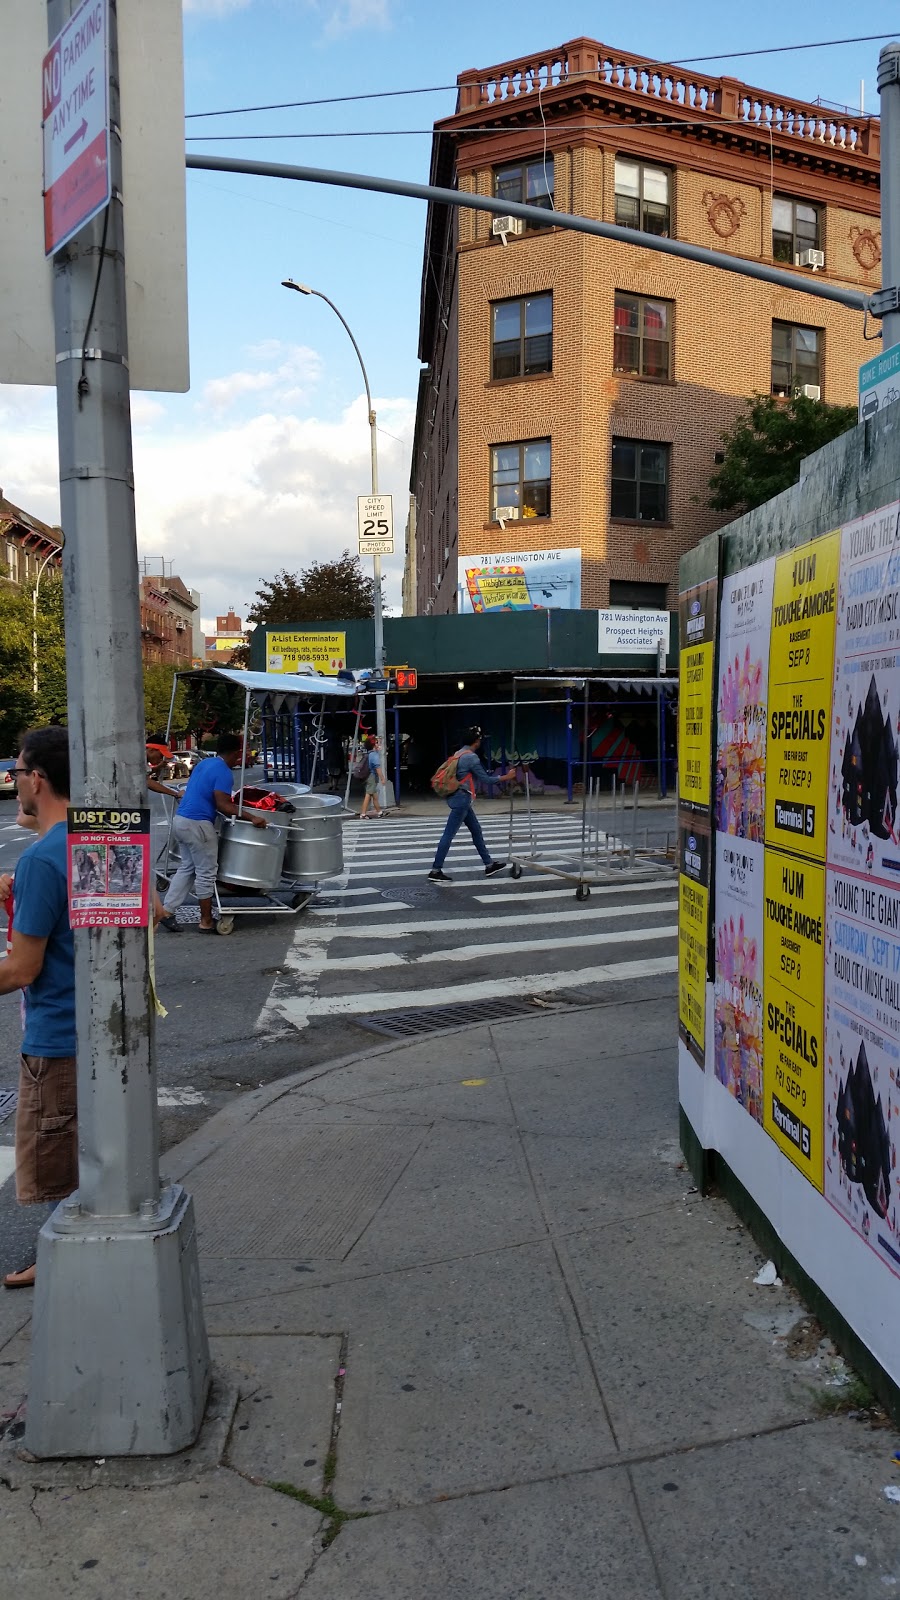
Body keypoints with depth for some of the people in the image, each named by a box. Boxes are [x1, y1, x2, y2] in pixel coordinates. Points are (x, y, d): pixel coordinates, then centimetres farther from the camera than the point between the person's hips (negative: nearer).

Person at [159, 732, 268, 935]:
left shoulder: (203, 764, 15)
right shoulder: (223, 773, -14)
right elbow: (223, 806, -20)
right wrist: (252, 818, -21)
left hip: (180, 820, 9)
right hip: (197, 825, -9)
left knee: (187, 868, 18)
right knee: (206, 874, 1)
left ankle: (166, 910, 13)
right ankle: (206, 922, 9)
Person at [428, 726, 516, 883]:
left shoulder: (459, 754, 12)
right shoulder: (471, 757, -15)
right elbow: (485, 779, -13)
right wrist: (506, 777, -5)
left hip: (459, 798, 10)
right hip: (462, 799, -10)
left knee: (476, 830, 14)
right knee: (449, 834, -8)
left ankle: (489, 865, 20)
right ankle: (435, 871, -6)